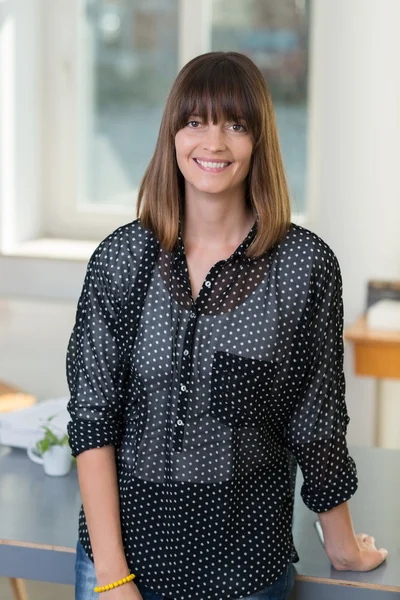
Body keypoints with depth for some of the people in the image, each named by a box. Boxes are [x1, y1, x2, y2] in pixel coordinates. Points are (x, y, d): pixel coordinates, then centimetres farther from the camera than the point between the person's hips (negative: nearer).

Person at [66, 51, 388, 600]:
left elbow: (317, 422, 0)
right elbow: (93, 419, -5)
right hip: (123, 545, 1)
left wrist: (343, 546, 7)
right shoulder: (121, 257, -4)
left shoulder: (306, 264, -8)